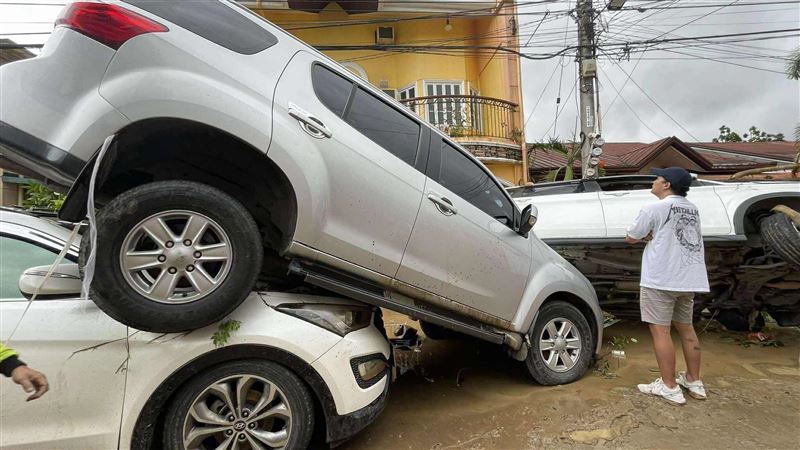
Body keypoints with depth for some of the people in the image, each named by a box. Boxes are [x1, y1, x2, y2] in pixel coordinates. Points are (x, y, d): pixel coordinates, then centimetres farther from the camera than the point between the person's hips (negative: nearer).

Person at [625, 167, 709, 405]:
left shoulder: (655, 208, -11)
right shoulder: (693, 209, 13)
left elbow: (631, 238, -3)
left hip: (660, 279, -8)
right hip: (689, 279, 8)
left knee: (660, 330, -1)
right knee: (686, 328, 18)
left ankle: (670, 387, 4)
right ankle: (694, 382, 27)